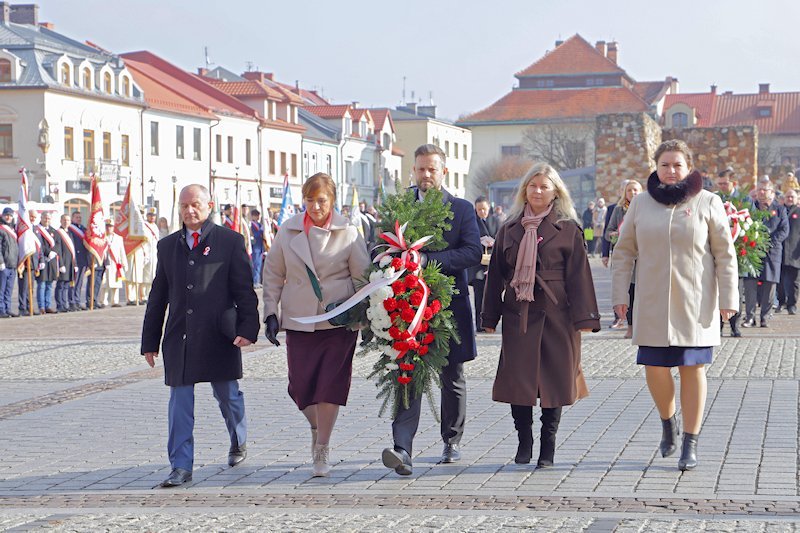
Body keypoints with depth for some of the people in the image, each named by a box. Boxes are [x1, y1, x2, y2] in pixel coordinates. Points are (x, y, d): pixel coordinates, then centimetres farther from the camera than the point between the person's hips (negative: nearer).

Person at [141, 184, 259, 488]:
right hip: (179, 337, 3)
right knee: (179, 401, -2)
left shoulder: (230, 241, 2)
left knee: (227, 395, 8)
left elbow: (244, 290, 0)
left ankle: (238, 443, 37)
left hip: (218, 336, -3)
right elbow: (158, 297, 16)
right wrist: (150, 341, 13)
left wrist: (248, 328, -11)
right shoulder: (168, 246, 13)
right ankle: (181, 467, 1)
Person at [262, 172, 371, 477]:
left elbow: (363, 276, 1)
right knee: (301, 385, 1)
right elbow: (273, 275, 10)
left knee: (330, 384, -6)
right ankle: (317, 428, 31)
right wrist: (271, 313, 4)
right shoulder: (288, 231, 3)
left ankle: (322, 449, 6)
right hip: (299, 320, 2)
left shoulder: (348, 233, -2)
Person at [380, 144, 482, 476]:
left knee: (452, 379, 12)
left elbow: (473, 252, -11)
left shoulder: (461, 209, 3)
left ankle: (452, 442, 28)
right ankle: (402, 450, -20)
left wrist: (428, 259, -21)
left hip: (450, 305, 0)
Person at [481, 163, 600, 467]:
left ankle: (548, 448, 10)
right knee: (518, 378, 0)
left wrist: (584, 317, -9)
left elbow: (579, 275, -2)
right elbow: (496, 275, 13)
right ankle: (524, 442, 14)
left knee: (553, 378, 0)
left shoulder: (568, 230, 2)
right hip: (518, 316, 3)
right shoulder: (509, 230, 11)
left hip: (555, 316, -3)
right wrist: (490, 317, 9)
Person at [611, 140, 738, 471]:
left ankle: (690, 443, 10)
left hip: (695, 304, -2)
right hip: (652, 304, 2)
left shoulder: (707, 203, 0)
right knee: (655, 369, 0)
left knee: (692, 369, 0)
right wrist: (620, 295, 3)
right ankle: (668, 423, 29)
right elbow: (624, 251, 9)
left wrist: (727, 299, -4)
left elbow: (724, 254, 1)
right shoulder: (642, 203, 6)